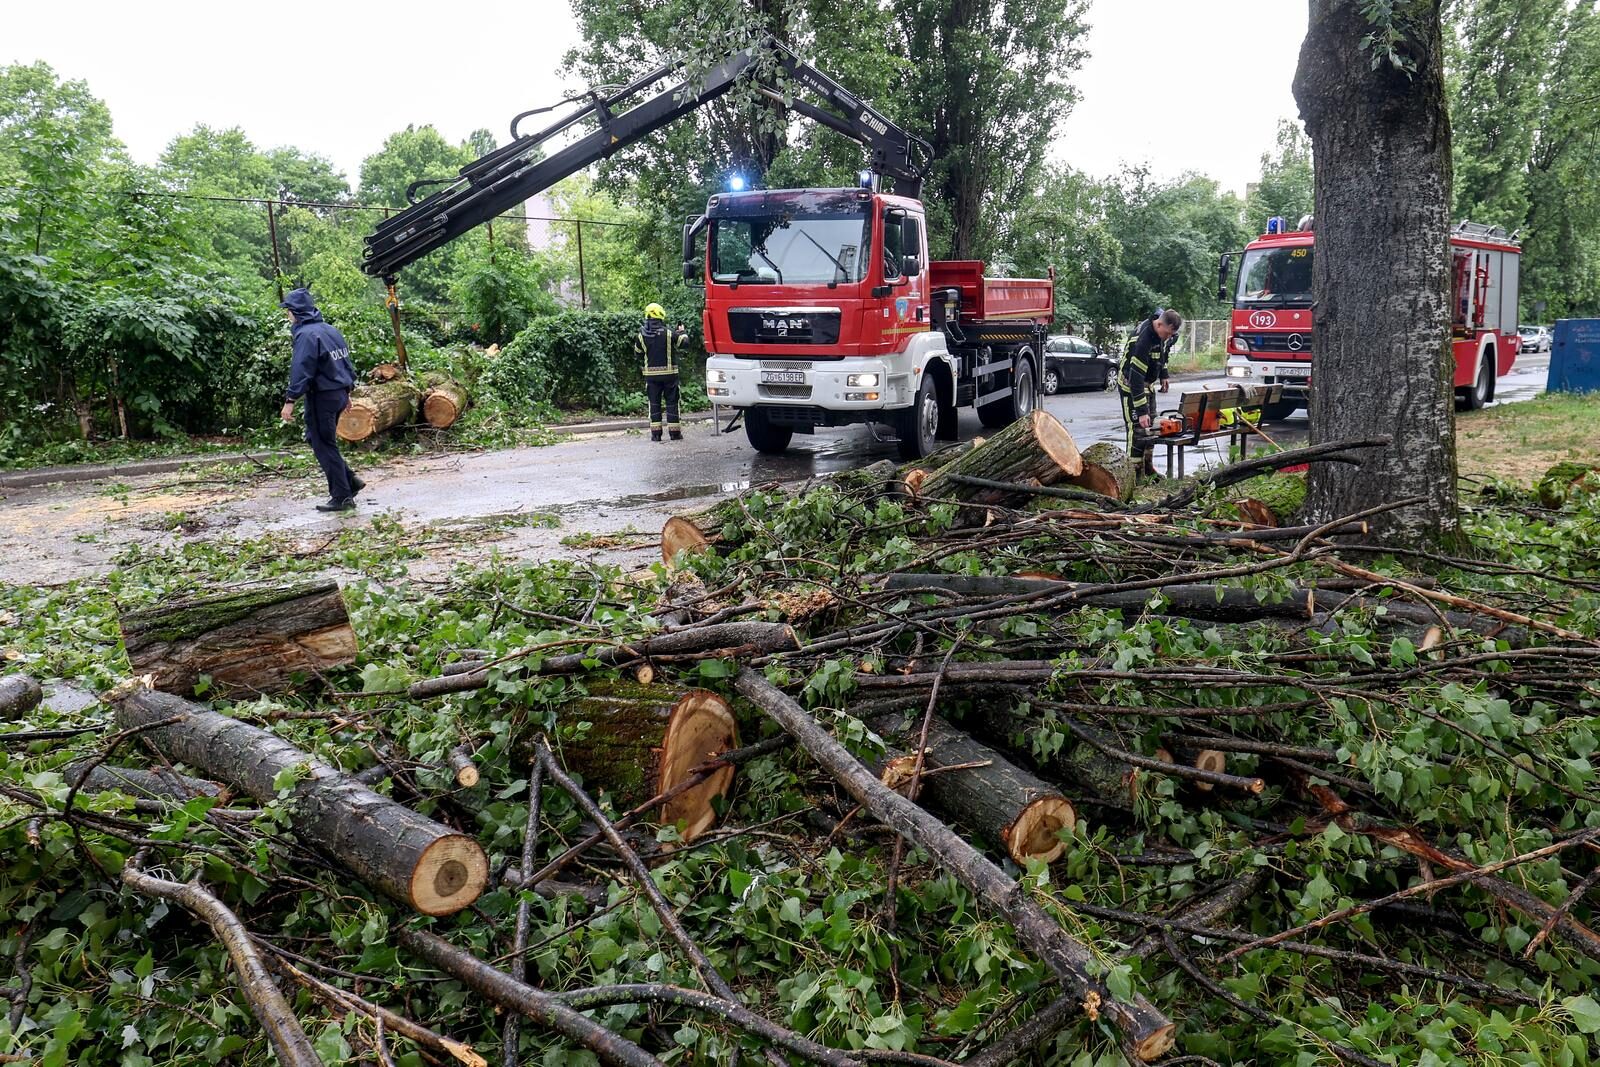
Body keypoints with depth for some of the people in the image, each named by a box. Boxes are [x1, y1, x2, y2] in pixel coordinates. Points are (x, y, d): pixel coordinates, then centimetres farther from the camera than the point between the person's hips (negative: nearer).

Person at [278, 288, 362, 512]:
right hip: (339, 393, 9)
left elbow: (301, 370, -21)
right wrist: (346, 392, 24)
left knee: (324, 445, -1)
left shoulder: (306, 334, -15)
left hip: (321, 397, -9)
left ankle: (342, 497, 1)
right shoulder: (330, 330, 12)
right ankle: (350, 481, 16)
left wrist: (290, 401, -20)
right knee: (318, 439, 19)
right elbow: (346, 362, 17)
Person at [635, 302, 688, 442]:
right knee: (671, 402, 6)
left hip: (651, 375, 2)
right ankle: (674, 432, 6)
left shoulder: (642, 336, -3)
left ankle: (656, 433, 5)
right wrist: (682, 332, 18)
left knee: (654, 403, 8)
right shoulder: (669, 334, -11)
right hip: (669, 373, -2)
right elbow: (683, 341, -2)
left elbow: (637, 352, 9)